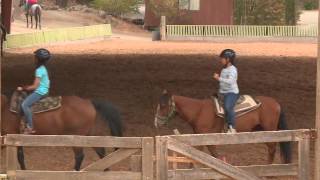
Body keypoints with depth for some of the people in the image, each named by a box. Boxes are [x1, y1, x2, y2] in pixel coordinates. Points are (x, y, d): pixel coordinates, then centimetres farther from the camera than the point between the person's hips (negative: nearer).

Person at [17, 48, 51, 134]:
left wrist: (23, 88, -11)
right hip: (43, 91, 11)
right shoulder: (43, 68, 12)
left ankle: (30, 127, -20)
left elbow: (34, 86, -20)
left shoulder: (39, 70, -19)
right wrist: (27, 87, 15)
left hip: (40, 92, -11)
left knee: (24, 104, -20)